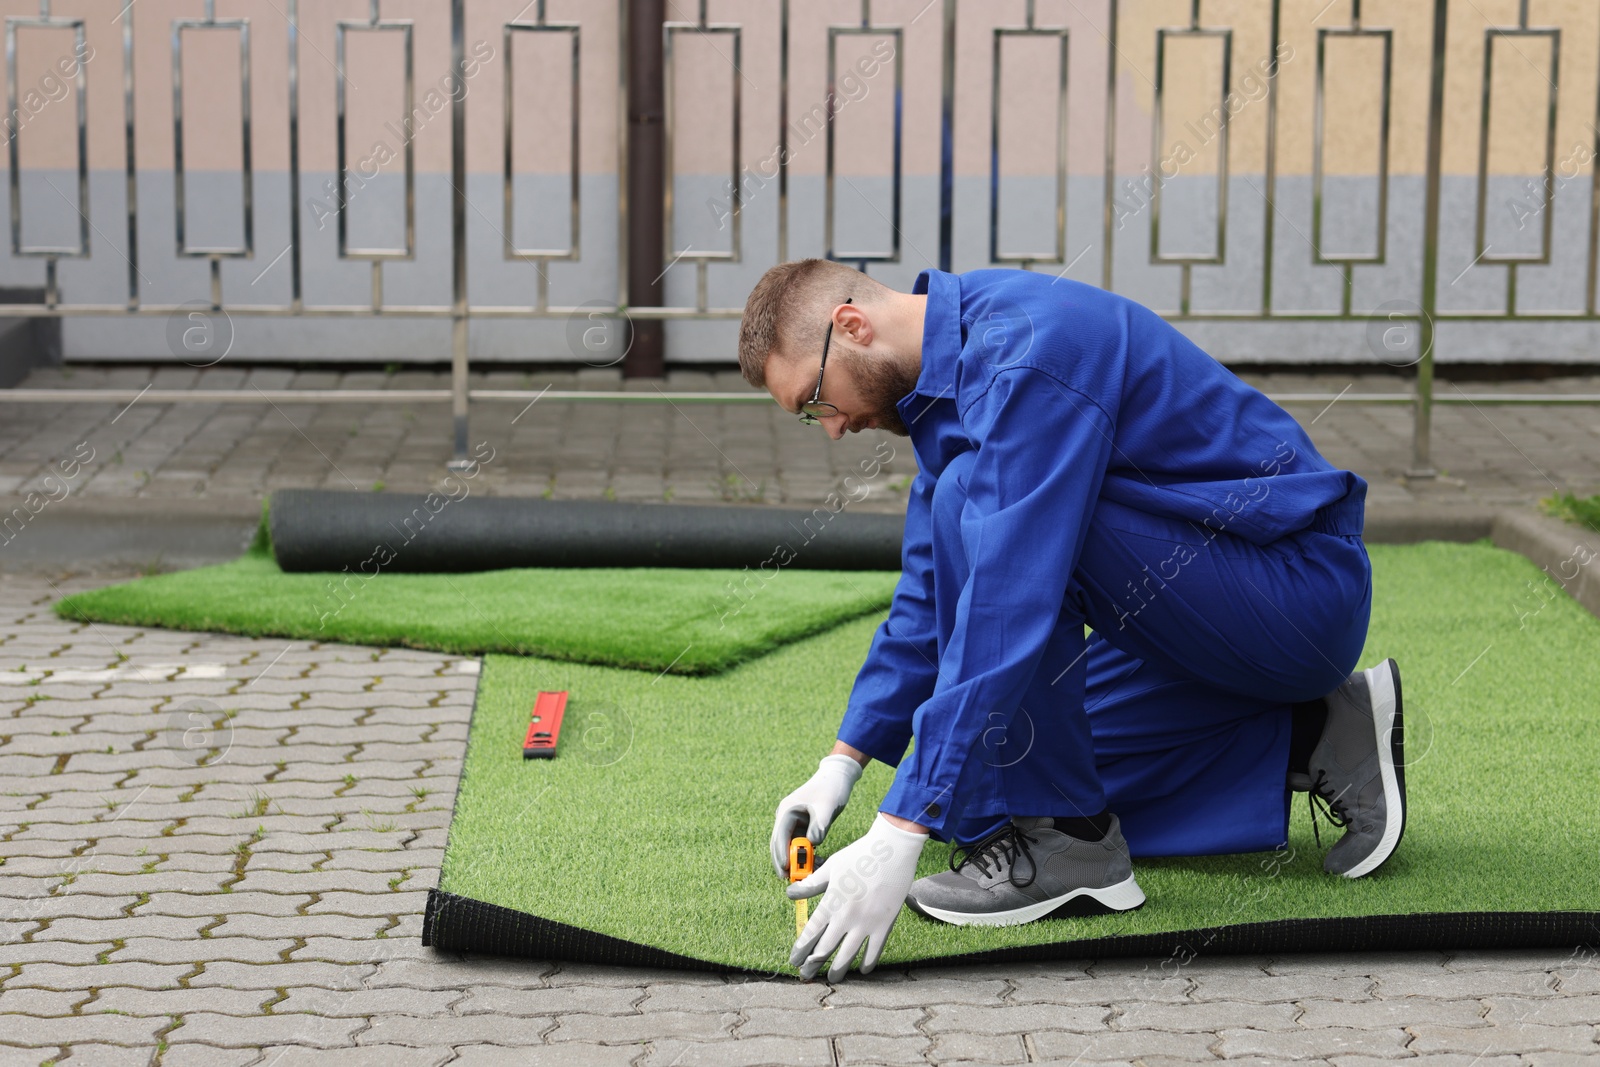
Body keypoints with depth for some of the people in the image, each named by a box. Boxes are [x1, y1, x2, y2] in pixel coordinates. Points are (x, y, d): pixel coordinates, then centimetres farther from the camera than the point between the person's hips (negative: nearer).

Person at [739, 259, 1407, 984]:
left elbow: (1006, 605, -34)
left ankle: (1064, 843, -15)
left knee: (971, 505, -25)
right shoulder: (949, 368, 8)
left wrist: (899, 832, -35)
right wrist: (844, 762, 14)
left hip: (1304, 591, -10)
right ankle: (1315, 740, 12)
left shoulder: (1025, 354, -25)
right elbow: (933, 589, 19)